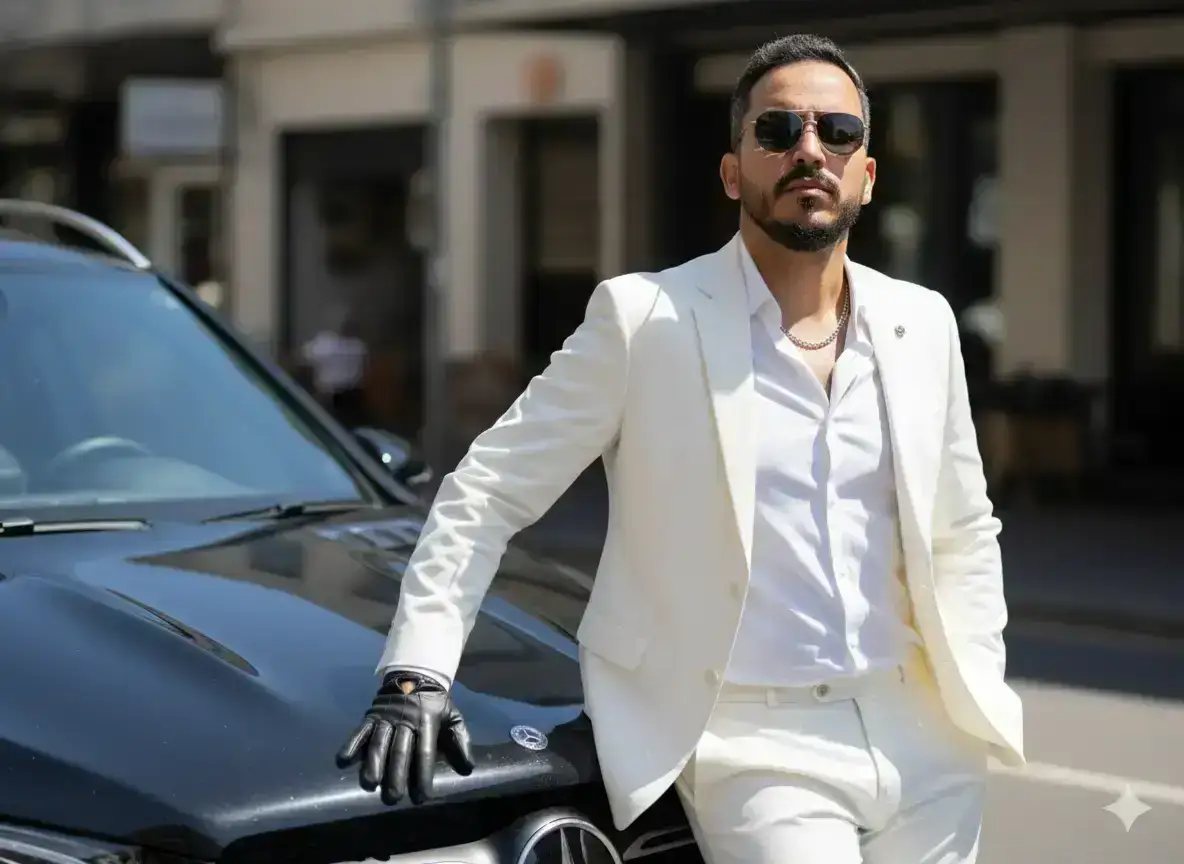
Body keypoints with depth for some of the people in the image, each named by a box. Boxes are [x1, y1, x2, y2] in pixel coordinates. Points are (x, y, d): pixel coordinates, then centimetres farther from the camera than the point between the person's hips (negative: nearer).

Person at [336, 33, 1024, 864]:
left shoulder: (922, 324, 7)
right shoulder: (645, 318, -7)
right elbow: (487, 491, -4)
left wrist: (979, 690, 8)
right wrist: (418, 673, -13)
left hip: (920, 737, 5)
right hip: (754, 741, -5)